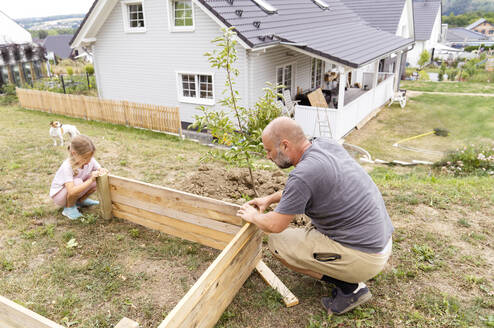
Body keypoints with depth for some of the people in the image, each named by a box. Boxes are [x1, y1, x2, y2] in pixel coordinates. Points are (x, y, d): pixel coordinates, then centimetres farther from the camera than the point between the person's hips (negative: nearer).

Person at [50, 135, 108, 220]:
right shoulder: (67, 166, -34)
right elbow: (71, 192, -42)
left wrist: (102, 171, -35)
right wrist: (90, 180, -49)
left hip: (76, 191, 6)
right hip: (58, 196, -6)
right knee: (77, 182, -35)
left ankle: (81, 200, 8)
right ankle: (69, 208, -9)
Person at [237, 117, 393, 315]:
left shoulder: (303, 174, -25)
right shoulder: (327, 144, 2)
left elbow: (275, 225, -14)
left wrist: (253, 217, 6)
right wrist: (269, 199, 20)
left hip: (364, 257, -9)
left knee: (277, 242, -1)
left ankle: (349, 287, 0)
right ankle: (350, 276, 17)